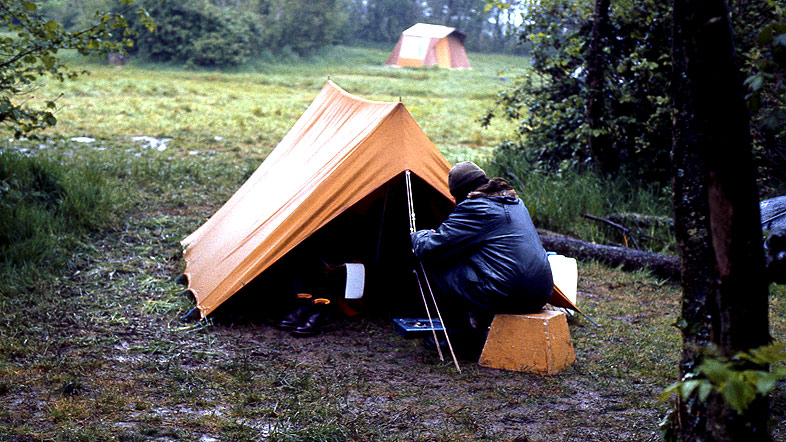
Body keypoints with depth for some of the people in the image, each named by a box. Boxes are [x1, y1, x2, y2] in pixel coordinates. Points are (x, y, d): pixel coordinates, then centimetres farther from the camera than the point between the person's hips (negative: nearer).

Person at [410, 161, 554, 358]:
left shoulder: (473, 208, -8)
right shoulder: (515, 201, 18)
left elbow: (429, 250, -7)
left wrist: (419, 236, 18)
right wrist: (435, 235, 32)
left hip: (507, 296, -9)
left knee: (437, 268, 5)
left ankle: (470, 338, 11)